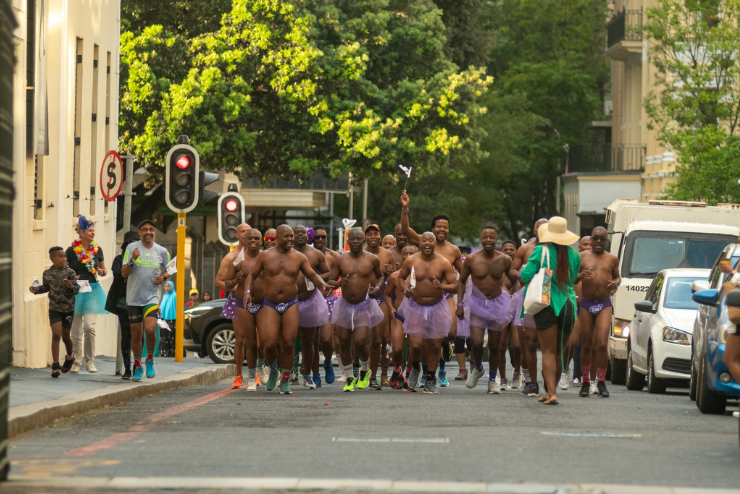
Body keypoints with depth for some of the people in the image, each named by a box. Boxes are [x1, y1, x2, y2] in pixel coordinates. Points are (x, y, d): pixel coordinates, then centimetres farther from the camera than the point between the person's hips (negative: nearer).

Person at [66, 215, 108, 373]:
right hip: (75, 292, -1)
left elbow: (104, 270, 17)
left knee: (89, 326, -12)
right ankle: (76, 362, 11)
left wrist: (102, 272, -5)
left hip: (92, 290, 1)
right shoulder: (71, 250, -2)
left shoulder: (97, 249, 6)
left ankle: (90, 362, -3)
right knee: (76, 330, 3)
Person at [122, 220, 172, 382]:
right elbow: (124, 273, -3)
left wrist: (163, 277, -4)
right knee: (136, 333, 6)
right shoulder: (132, 248, -1)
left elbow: (169, 270, 19)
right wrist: (132, 260, -21)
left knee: (150, 329, -19)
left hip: (152, 297, 0)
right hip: (134, 297, 0)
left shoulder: (161, 251, 4)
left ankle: (150, 359, 6)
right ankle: (137, 366, 22)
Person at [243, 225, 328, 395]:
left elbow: (312, 275, 7)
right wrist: (247, 291, -8)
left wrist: (322, 285, -14)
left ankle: (285, 382, 8)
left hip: (291, 304, 1)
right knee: (270, 344, -12)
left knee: (288, 344, -5)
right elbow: (252, 275, 9)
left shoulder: (299, 257, 4)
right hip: (270, 305, -1)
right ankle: (273, 370, 21)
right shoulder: (265, 256, 2)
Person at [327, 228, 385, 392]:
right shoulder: (340, 260, 0)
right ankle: (350, 378, 19)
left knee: (360, 342, -14)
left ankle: (364, 370, 17)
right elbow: (330, 280, 3)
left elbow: (380, 276, 16)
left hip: (364, 306, -2)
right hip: (344, 305, 2)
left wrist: (377, 288, -4)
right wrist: (338, 283, -20)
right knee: (344, 343, 3)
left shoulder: (372, 260, -1)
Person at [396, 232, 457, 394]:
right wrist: (405, 289, -10)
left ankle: (430, 380, 22)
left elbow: (454, 286, -4)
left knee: (435, 344, 5)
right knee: (415, 343, -10)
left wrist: (442, 286, -24)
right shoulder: (411, 261, -3)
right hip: (415, 307, -1)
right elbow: (401, 277, 11)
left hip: (436, 307, 1)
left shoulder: (443, 263, -6)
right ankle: (415, 368, 24)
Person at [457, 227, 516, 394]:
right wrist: (459, 303, 1)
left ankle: (492, 380, 22)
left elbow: (514, 280, 13)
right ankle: (478, 368, 17)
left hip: (497, 304, 1)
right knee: (477, 343, -14)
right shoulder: (471, 259, -6)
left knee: (494, 345, 6)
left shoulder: (504, 260, -4)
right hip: (477, 304, -1)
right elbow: (462, 281, 6)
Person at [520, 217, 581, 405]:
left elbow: (526, 275, -11)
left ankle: (551, 393, -15)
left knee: (548, 351, -4)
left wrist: (522, 271, 11)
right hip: (568, 304, 4)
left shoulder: (541, 251, -7)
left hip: (548, 304, -4)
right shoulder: (574, 254, 6)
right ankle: (551, 390, 27)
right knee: (558, 352, 16)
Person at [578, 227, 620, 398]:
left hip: (604, 305, 0)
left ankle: (601, 382, -4)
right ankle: (585, 382, 15)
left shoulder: (612, 259, 10)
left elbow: (617, 276, 24)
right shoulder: (582, 257, 5)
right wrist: (580, 276, -17)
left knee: (602, 344, -12)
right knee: (586, 345, 3)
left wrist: (616, 282, 0)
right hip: (586, 304, 0)